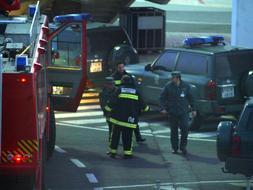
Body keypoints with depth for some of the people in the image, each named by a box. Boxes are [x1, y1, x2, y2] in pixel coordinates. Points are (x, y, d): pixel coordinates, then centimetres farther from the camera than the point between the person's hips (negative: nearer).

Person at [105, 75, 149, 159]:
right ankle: (127, 152, 3)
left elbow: (112, 101, -4)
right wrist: (146, 108, 33)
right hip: (130, 119, 1)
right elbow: (142, 103, 13)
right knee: (127, 136, 6)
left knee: (115, 134, 7)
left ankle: (113, 151, 10)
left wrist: (108, 108, 12)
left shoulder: (119, 90, -1)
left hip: (118, 117, -1)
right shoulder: (136, 91, 5)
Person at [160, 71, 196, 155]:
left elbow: (190, 98, 12)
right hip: (172, 112, 0)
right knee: (174, 130, 6)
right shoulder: (168, 86, -2)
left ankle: (183, 146, 2)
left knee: (185, 128, -10)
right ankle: (175, 148, 17)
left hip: (183, 111, 0)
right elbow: (162, 98, 2)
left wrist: (193, 109, 11)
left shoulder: (186, 86, 2)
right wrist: (163, 108, -9)